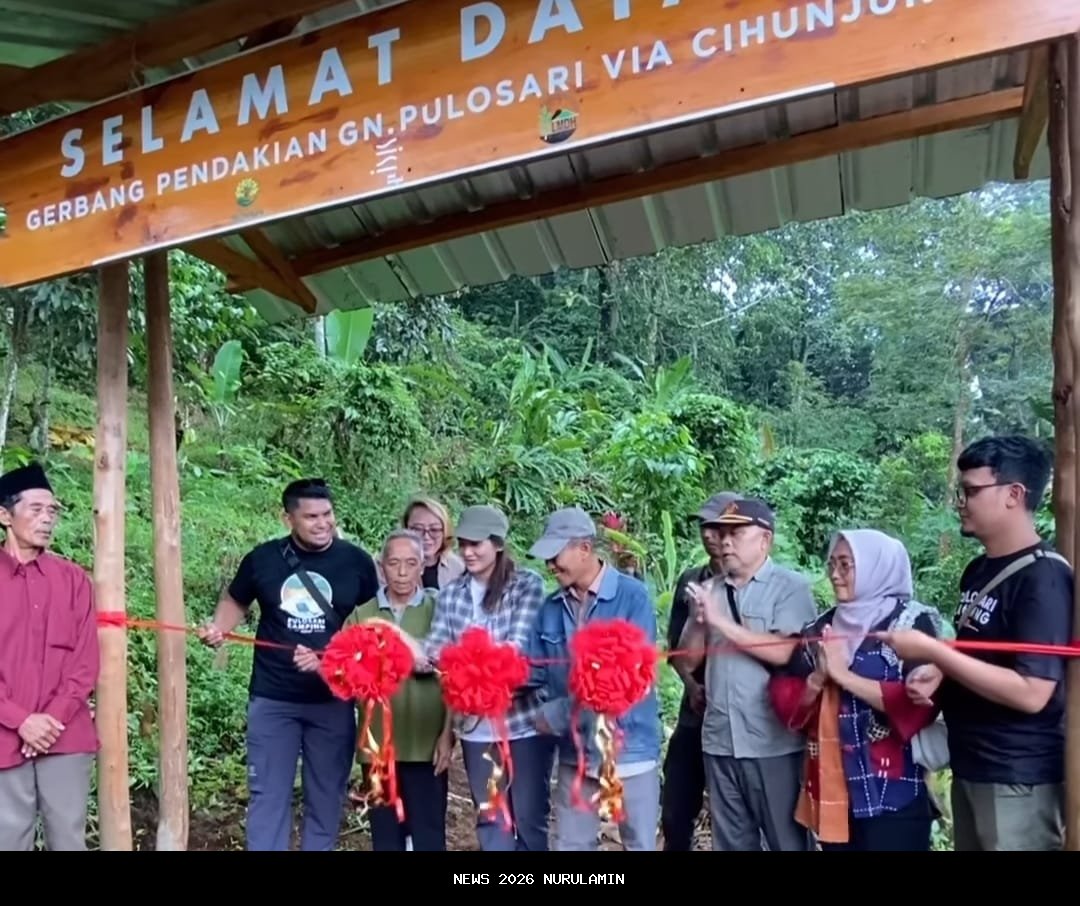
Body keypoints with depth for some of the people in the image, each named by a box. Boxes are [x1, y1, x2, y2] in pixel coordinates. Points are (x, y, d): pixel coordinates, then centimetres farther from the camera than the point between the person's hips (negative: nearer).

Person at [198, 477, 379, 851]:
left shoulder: (356, 561, -4)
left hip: (333, 700, 0)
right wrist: (218, 628, -6)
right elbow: (235, 601, 14)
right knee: (267, 793, 7)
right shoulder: (263, 558, -3)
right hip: (272, 699, 0)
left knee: (326, 795, 13)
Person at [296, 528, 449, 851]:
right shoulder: (362, 615, 6)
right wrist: (317, 664, -21)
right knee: (385, 834, 15)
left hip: (426, 744, -2)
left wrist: (447, 735, -8)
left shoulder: (438, 610, -2)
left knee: (428, 834, 7)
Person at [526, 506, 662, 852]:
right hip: (575, 749, 5)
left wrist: (558, 714, -20)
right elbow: (536, 671, 6)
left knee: (640, 843, 11)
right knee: (572, 844, 15)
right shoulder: (552, 606, 3)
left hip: (628, 746, -5)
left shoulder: (633, 595, -14)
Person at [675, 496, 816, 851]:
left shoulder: (790, 586, -6)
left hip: (774, 742, -5)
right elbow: (687, 660, 9)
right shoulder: (710, 590, 8)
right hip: (720, 741, 5)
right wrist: (698, 620, -10)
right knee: (731, 841, 17)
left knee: (787, 840, 9)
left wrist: (720, 621, -18)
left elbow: (784, 653, -19)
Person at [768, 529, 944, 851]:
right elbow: (785, 698, 7)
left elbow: (918, 703, -17)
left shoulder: (914, 623, -6)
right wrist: (818, 679, -12)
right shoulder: (822, 627, 9)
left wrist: (843, 675, -17)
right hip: (832, 788, 5)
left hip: (893, 794, -5)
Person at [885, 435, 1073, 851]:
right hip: (969, 768, 8)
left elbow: (1031, 693, -25)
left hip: (1018, 779, -8)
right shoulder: (978, 570, 7)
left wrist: (932, 651, -24)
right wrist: (939, 676, 0)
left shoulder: (1043, 577, -18)